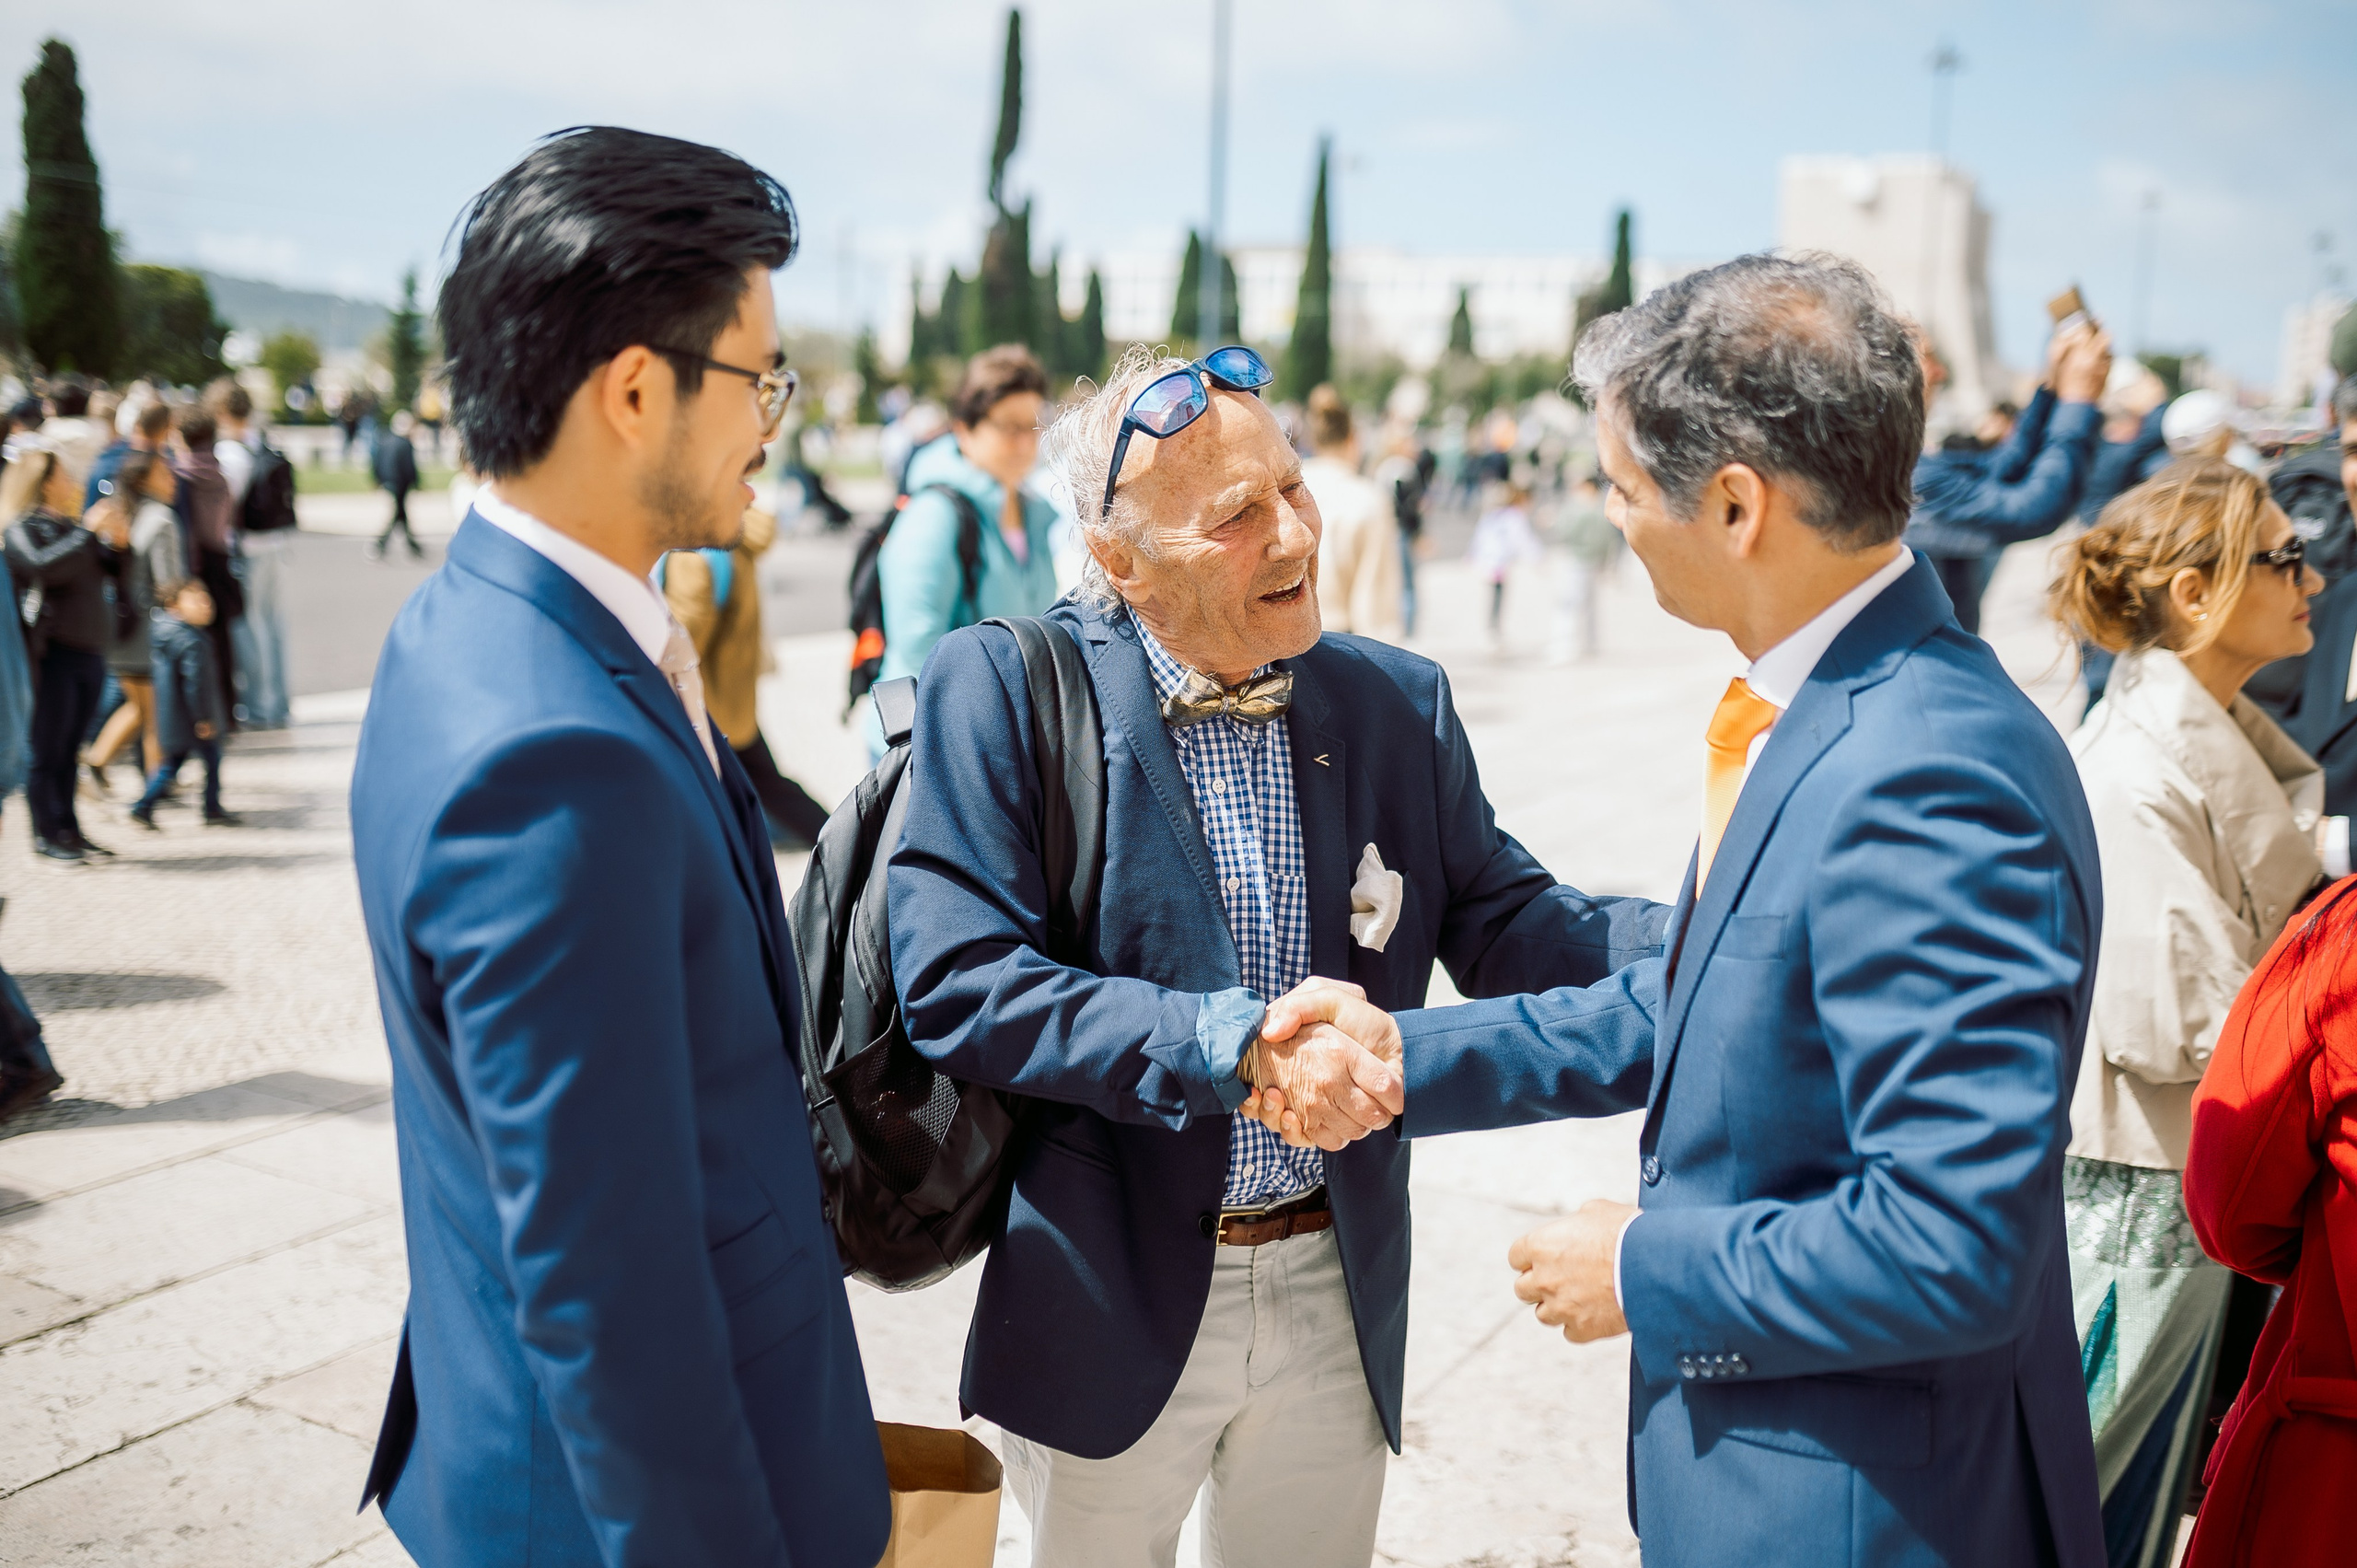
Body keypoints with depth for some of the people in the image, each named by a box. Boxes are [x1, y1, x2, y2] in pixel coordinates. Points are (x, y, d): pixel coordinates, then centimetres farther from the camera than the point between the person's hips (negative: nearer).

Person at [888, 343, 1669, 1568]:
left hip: (1336, 1303, 3)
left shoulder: (1399, 702, -1)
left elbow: (1500, 927, 2)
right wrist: (1231, 1043, -28)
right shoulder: (1000, 689, -13)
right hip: (1111, 1309, -3)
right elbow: (954, 983, -20)